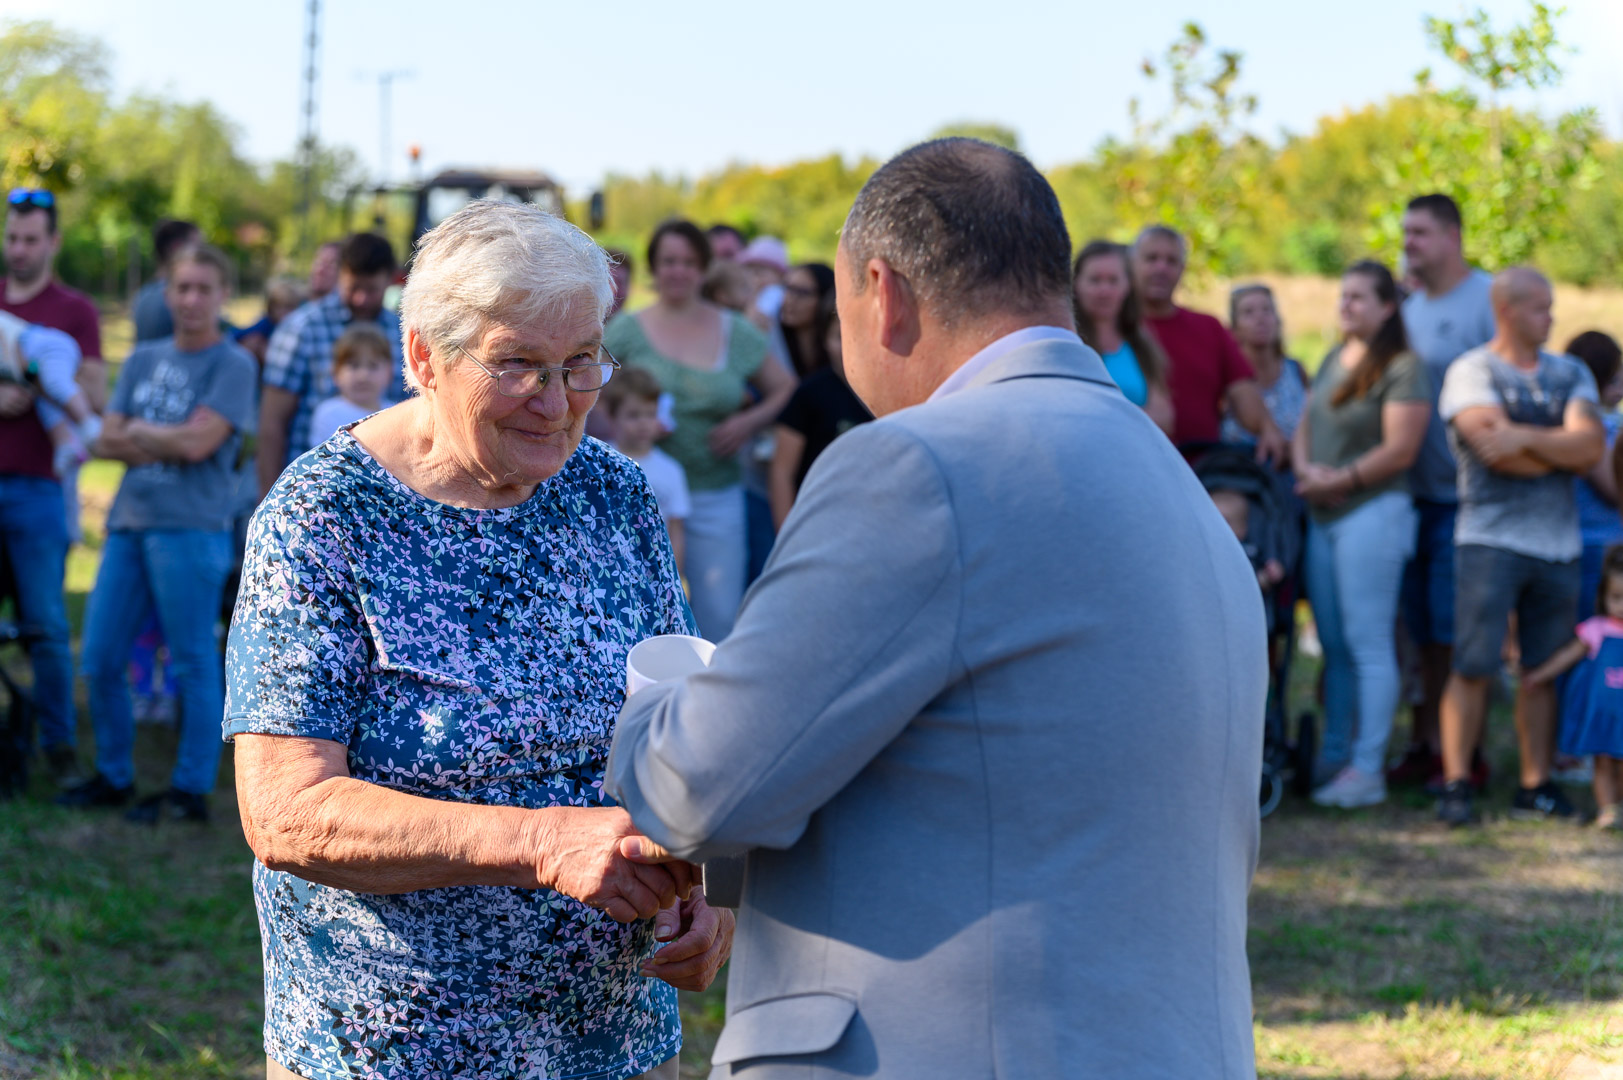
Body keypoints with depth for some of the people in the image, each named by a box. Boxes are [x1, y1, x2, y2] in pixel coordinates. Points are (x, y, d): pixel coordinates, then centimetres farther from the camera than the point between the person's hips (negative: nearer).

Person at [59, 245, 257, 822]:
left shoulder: (232, 365, -3)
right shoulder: (144, 360, 15)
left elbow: (197, 443, -13)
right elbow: (107, 442, 8)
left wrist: (139, 433, 2)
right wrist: (165, 444, -8)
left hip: (191, 529, -6)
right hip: (129, 523, 6)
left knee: (194, 663, -1)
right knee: (100, 659, 7)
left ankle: (191, 789, 6)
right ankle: (113, 775, 21)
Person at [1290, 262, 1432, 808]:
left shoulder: (1403, 368, -9)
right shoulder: (1333, 360, 16)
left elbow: (1399, 450, -15)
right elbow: (1305, 426, 18)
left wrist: (1339, 481, -12)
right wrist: (1305, 467, -3)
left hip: (1373, 511, -8)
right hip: (1323, 516, 8)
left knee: (1367, 644, -6)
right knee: (1333, 644, 11)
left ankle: (1367, 768, -4)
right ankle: (1334, 754, 18)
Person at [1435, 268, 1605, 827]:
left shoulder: (1571, 374, 15)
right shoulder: (1472, 371, 1)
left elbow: (1592, 443, -2)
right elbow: (1494, 448, -13)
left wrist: (1527, 438, -14)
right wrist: (1566, 451, -1)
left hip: (1559, 543, 5)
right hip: (1491, 538, -4)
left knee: (1545, 669, 6)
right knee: (1474, 666, -7)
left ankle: (1535, 786, 11)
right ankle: (1455, 784, -4)